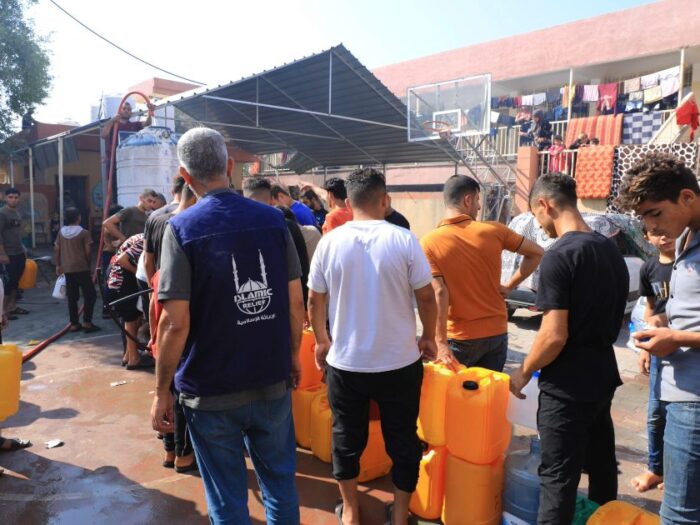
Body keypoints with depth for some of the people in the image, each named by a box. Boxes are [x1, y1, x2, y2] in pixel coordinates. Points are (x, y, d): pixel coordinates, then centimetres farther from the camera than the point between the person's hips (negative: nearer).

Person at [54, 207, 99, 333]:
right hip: (81, 268, -5)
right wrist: (88, 265, 7)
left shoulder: (61, 232, 7)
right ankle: (87, 322, -3)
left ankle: (74, 324, 13)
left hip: (67, 269, 6)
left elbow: (56, 249, 10)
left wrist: (58, 265, 20)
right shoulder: (84, 232, -7)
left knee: (72, 297, 10)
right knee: (90, 295, 2)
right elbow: (87, 252, -8)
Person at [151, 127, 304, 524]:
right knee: (281, 483, 21)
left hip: (211, 391, -2)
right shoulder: (273, 219, -3)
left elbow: (175, 323, -16)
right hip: (273, 383, 3)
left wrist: (162, 392, -4)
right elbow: (296, 302, -2)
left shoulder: (182, 228, -12)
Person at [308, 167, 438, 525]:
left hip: (345, 362, 2)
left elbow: (315, 300, 1)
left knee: (347, 438, 19)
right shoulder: (404, 240, -11)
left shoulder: (330, 242, -7)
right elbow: (426, 297, -6)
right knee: (402, 440, 16)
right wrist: (428, 337, 11)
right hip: (399, 362, -1)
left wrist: (322, 340, 16)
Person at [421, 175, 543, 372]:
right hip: (497, 332, 3)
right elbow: (536, 253, 6)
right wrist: (509, 286, 10)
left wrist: (441, 343, -17)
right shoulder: (494, 230, -4)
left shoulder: (429, 243, -12)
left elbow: (439, 293, -18)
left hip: (460, 337, -2)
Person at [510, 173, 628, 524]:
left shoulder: (559, 257, -21)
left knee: (559, 477, 3)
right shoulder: (611, 250, 5)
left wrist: (523, 372, -9)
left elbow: (554, 337, -23)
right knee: (601, 465, 23)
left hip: (567, 387, -8)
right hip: (603, 377, 8)